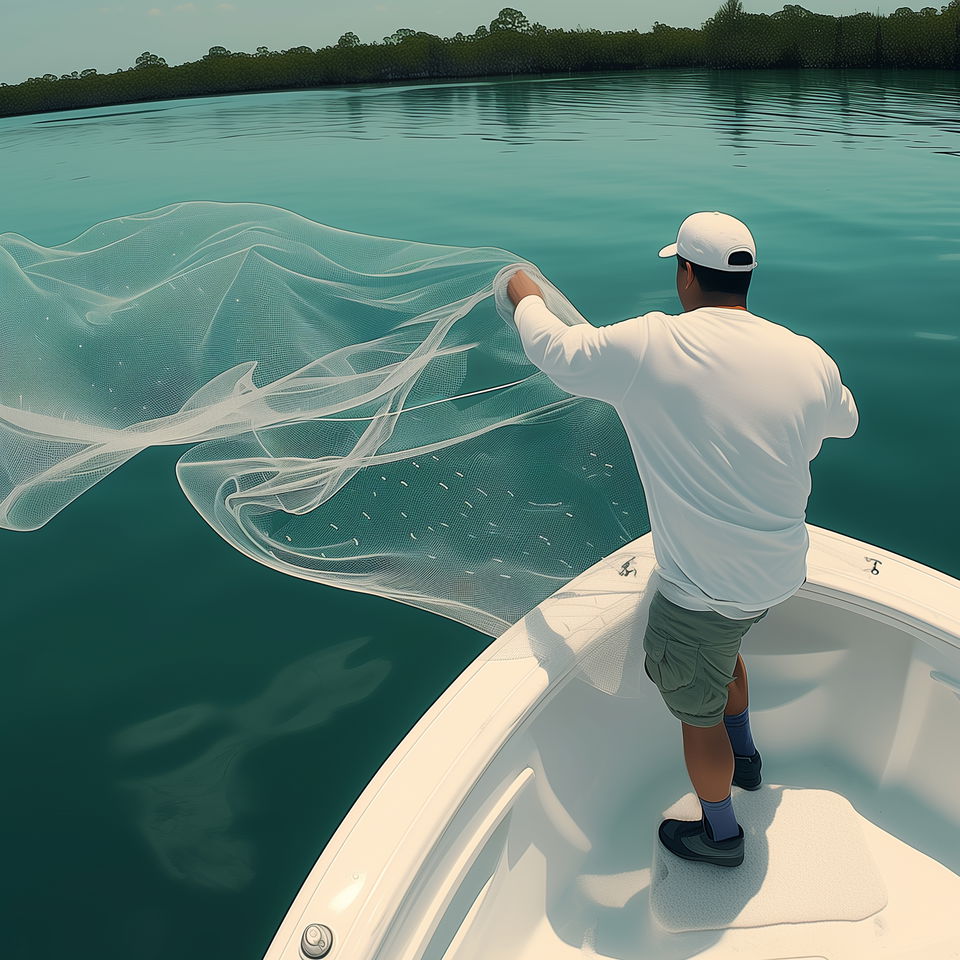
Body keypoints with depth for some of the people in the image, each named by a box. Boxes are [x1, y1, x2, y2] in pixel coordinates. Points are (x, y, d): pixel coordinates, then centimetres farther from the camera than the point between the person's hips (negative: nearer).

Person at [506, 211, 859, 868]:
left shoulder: (651, 346, -21)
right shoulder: (809, 358, -5)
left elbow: (553, 350, -7)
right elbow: (846, 422, 16)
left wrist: (526, 297, 13)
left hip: (704, 588, -6)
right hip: (784, 572, 7)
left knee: (698, 711, 17)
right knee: (722, 644, 35)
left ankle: (721, 835, 40)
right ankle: (746, 757, 58)